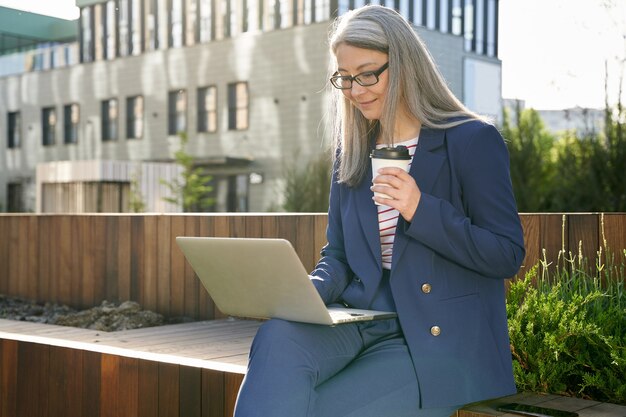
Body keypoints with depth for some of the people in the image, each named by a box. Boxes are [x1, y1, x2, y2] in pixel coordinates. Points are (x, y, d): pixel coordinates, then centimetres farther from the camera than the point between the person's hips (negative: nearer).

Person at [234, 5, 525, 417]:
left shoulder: (473, 141, -3)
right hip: (360, 320, 5)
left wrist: (421, 211, -18)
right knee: (278, 336, -29)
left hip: (438, 337, -4)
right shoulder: (352, 150, 15)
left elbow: (508, 255, -6)